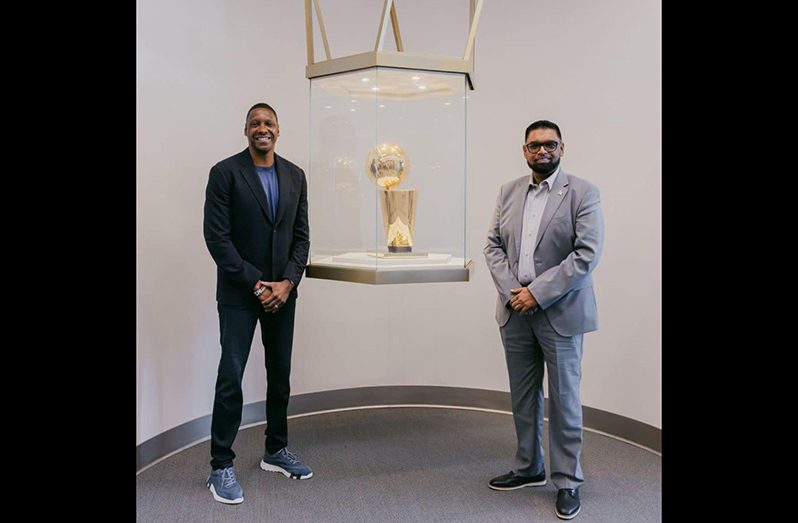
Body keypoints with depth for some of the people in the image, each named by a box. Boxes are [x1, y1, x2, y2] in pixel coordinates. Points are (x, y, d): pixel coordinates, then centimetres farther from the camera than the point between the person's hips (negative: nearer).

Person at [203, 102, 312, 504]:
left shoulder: (294, 176, 8)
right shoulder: (225, 172, -5)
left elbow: (301, 236, 7)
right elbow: (216, 236, -10)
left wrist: (287, 282, -7)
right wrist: (255, 284, -13)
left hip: (281, 291, 5)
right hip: (239, 294, -4)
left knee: (280, 376, 12)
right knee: (231, 377, -3)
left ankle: (276, 451, 28)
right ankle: (221, 466, 13)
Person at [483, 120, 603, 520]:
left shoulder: (583, 193, -6)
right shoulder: (509, 192, 9)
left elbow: (588, 254, -14)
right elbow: (493, 245, 7)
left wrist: (538, 293, -17)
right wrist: (511, 290, -9)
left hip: (559, 313, -4)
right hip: (515, 311, 5)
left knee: (563, 399, 7)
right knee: (523, 396, 15)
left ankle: (567, 482, 23)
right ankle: (528, 469, 33)